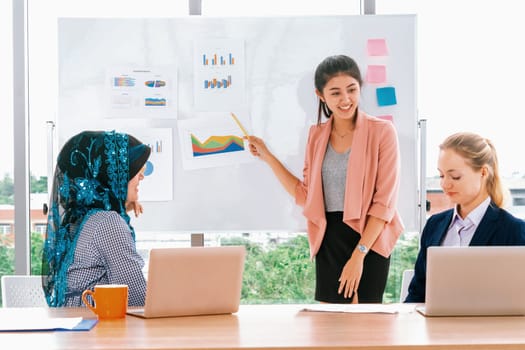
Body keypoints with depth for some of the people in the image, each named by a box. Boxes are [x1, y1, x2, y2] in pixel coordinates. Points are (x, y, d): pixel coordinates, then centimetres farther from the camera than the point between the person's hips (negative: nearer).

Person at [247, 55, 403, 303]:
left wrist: (359, 254, -17)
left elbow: (384, 201, -11)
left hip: (369, 238, -4)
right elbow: (306, 196, 12)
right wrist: (268, 157, 9)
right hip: (328, 239, 4)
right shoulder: (317, 134, 9)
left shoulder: (381, 131, -7)